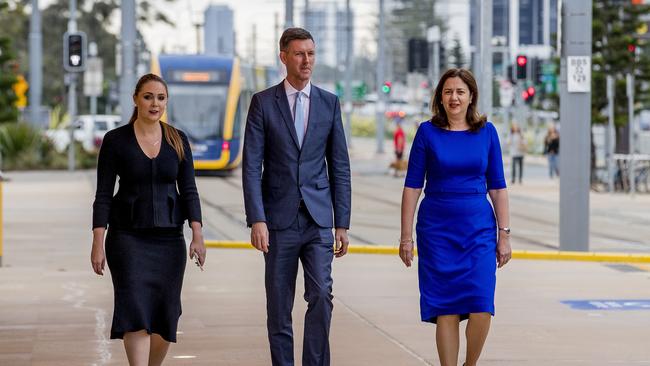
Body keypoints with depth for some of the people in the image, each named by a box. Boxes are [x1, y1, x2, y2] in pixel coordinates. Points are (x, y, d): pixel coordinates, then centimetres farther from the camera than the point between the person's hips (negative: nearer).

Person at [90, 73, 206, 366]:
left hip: (168, 237, 3)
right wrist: (98, 244, -9)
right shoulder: (116, 140, -3)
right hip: (127, 235, -3)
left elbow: (189, 191, 3)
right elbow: (103, 195, -3)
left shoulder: (178, 141, 5)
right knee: (135, 311, -15)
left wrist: (197, 236, -8)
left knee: (165, 315, 6)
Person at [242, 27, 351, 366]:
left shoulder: (329, 103, 7)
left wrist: (342, 224, 3)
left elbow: (339, 167, 8)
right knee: (279, 306, 4)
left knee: (321, 295, -11)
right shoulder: (263, 102, 1)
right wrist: (257, 220, -13)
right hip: (279, 220, -1)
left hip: (318, 220, 1)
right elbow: (251, 167, -4)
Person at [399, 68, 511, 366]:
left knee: (481, 308, -8)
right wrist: (406, 236, -3)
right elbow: (412, 186, 0)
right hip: (437, 229, -1)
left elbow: (497, 187, 6)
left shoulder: (486, 132, 4)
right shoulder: (428, 132, 0)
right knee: (446, 310, -1)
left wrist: (504, 234, 3)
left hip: (479, 228, 1)